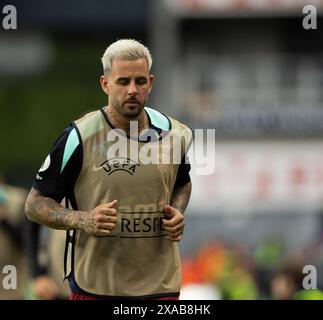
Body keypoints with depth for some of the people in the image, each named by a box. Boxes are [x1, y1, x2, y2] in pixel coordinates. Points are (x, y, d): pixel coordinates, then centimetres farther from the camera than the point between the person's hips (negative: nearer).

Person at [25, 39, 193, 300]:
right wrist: (82, 220, -20)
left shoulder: (175, 134, 3)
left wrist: (177, 212, 2)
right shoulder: (78, 138, -9)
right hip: (93, 287, -3)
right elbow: (35, 204, -3)